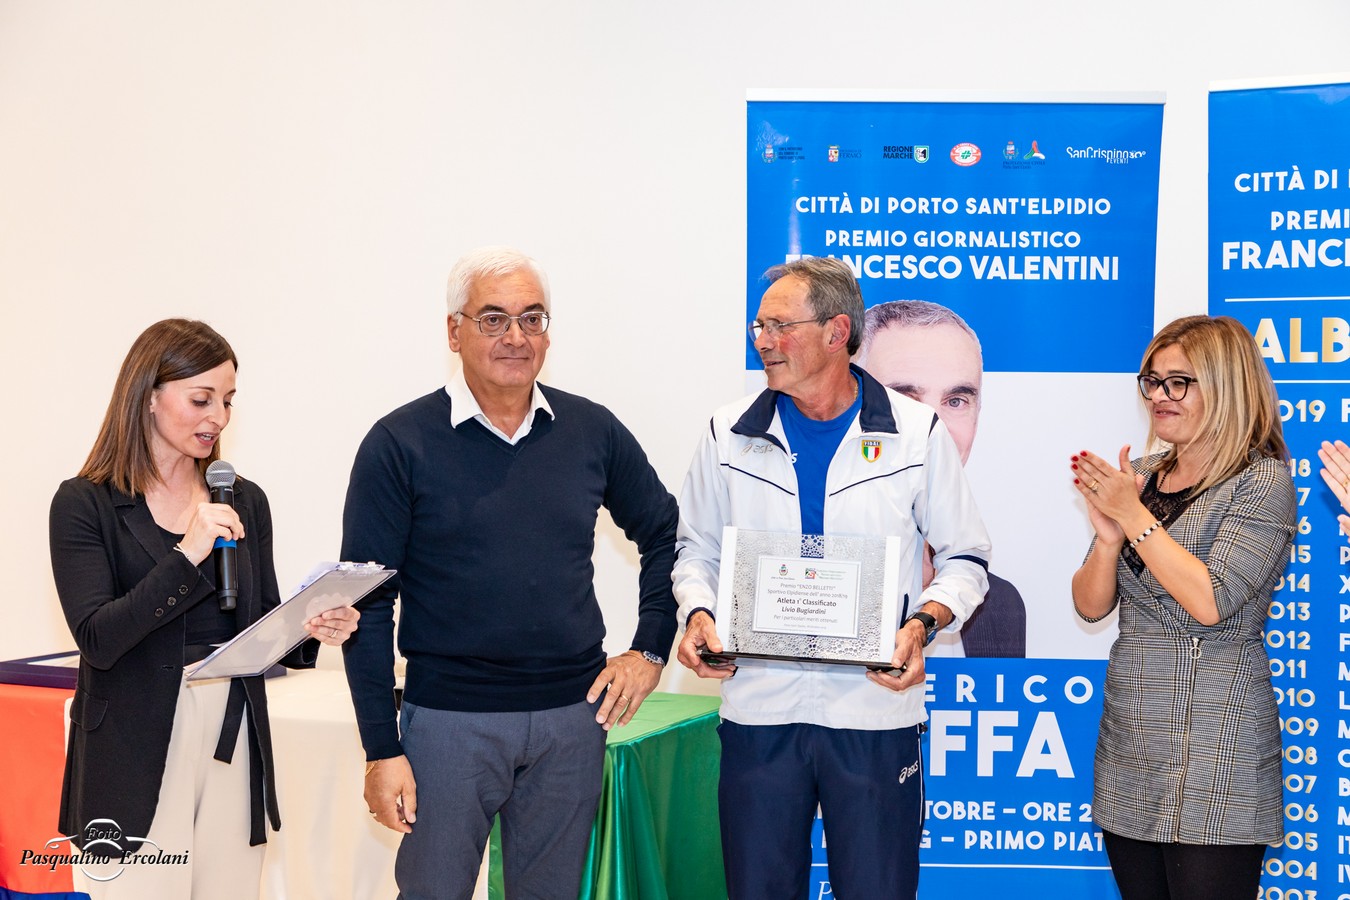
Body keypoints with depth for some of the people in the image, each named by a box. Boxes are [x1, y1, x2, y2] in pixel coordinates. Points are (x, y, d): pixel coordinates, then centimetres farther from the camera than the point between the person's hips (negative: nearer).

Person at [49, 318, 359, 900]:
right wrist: (185, 556, -24)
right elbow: (97, 639, -14)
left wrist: (310, 630, -8)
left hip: (234, 743, 4)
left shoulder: (244, 502, 9)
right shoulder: (86, 504, -4)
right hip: (135, 758, -4)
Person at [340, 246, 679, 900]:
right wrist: (382, 750, -9)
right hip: (449, 718, -3)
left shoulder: (592, 431, 4)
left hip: (574, 715, 3)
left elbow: (663, 535, 17)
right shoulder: (400, 444, -5)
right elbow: (367, 605, -6)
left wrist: (649, 652, 7)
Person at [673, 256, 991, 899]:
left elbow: (964, 558, 6)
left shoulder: (917, 433, 0)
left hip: (876, 707, -2)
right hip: (759, 707, 2)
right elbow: (697, 551, 15)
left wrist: (922, 622, -12)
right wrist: (697, 613, -5)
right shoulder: (730, 435, 5)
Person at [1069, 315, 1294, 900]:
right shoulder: (1140, 477, 11)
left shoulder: (1263, 481, -7)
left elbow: (1211, 601, -18)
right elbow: (1090, 605, 8)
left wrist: (1134, 516, -15)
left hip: (1211, 756, -6)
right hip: (1129, 744, 6)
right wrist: (1108, 534, -10)